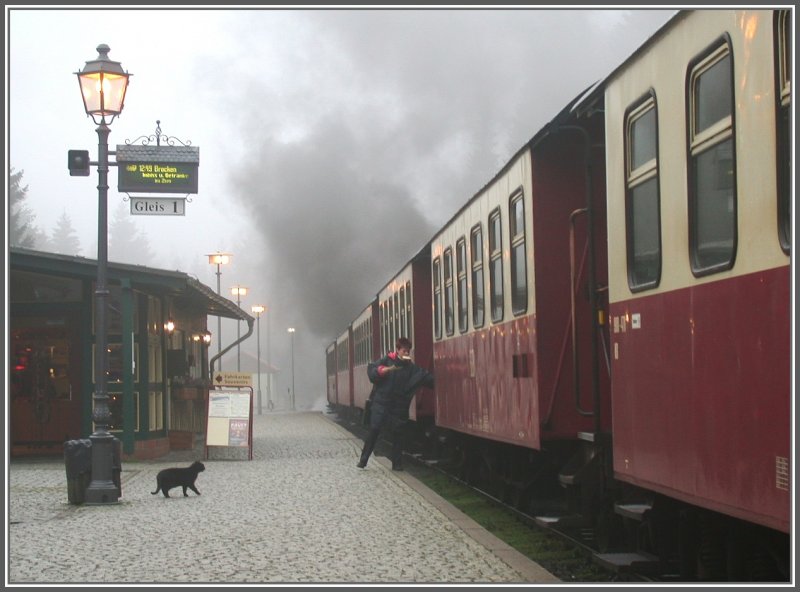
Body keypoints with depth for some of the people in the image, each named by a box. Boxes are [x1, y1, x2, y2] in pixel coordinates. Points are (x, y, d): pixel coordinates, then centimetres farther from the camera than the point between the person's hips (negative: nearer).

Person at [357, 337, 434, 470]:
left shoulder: (411, 368, 5)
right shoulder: (387, 361, -1)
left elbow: (428, 377, 0)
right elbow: (371, 369, -8)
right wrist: (385, 370, -24)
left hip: (399, 408, 2)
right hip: (381, 404, -2)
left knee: (397, 434, 4)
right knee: (373, 432, -3)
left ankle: (397, 463, 13)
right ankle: (363, 460, 5)